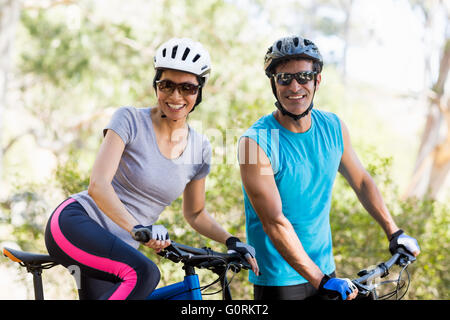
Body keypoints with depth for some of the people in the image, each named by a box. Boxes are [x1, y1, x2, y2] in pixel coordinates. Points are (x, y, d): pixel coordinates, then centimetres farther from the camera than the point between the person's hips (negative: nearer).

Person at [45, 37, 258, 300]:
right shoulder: (131, 120, -9)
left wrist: (231, 241, 1)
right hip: (76, 224, -6)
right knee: (144, 274, -32)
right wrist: (138, 228, -35)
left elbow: (195, 213, 18)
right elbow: (98, 185, -20)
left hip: (118, 249, 6)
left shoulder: (200, 148, 6)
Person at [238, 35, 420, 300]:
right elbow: (274, 223, -23)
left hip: (326, 270, 5)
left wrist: (394, 232, 8)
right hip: (279, 281, -5)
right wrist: (322, 281, -26)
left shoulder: (334, 127, -2)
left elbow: (361, 180, 13)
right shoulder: (256, 142, -19)